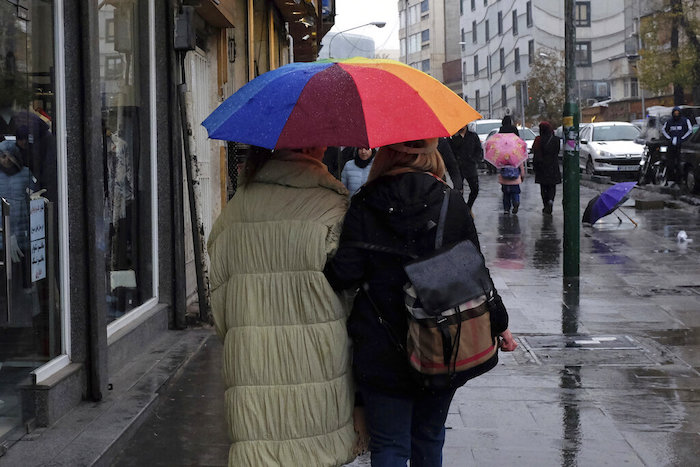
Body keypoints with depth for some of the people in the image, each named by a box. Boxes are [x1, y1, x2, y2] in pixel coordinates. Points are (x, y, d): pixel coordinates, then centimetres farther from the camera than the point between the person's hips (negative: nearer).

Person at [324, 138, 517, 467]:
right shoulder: (452, 204, -3)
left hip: (382, 352, -2)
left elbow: (344, 274, -15)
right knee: (429, 437, 21)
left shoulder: (363, 206, -9)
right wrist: (498, 325, 13)